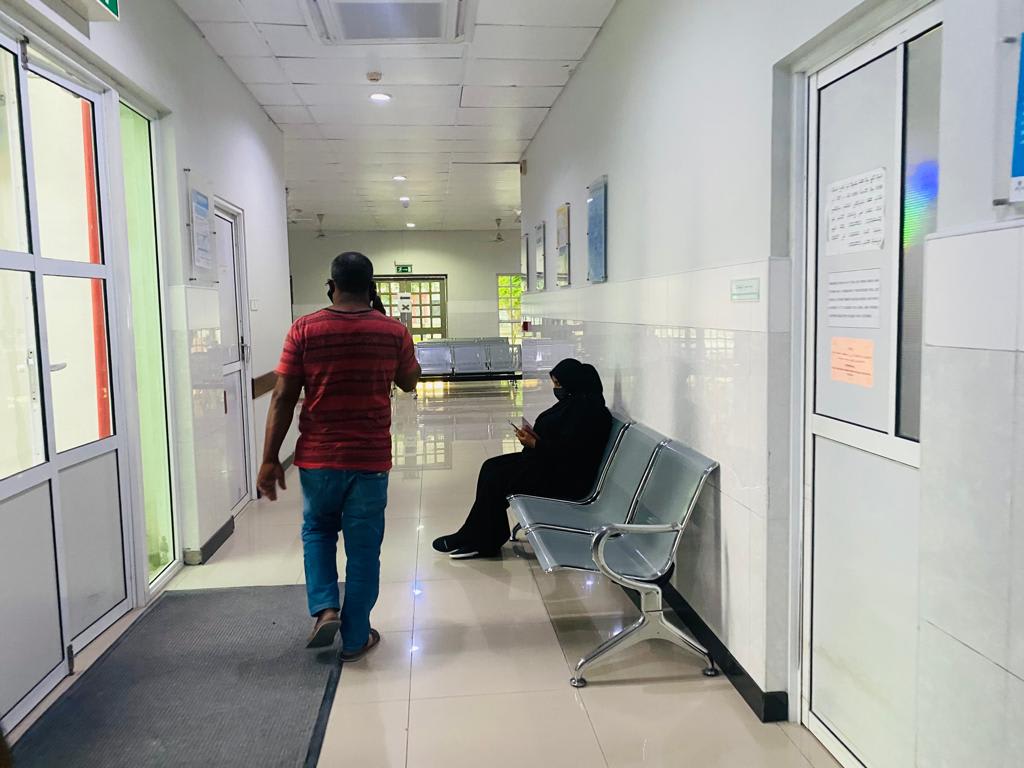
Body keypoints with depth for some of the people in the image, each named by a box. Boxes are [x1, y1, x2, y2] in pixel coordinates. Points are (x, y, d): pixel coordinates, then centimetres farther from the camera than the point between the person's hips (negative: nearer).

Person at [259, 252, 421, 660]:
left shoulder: (304, 330, -5)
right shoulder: (394, 332, -3)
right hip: (370, 458, 0)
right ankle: (355, 638, 19)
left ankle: (325, 609, 10)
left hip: (318, 458, 1)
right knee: (363, 549, 10)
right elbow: (409, 382, 14)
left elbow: (282, 399, -6)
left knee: (317, 531, 24)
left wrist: (270, 459, 1)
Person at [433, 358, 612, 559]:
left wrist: (534, 444, -16)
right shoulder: (574, 401, 12)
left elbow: (567, 449, -24)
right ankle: (485, 540, 0)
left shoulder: (586, 409, -19)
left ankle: (482, 542, 2)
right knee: (491, 467, 0)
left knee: (495, 479, -13)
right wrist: (535, 436, -1)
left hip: (564, 478, -11)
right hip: (550, 462, 11)